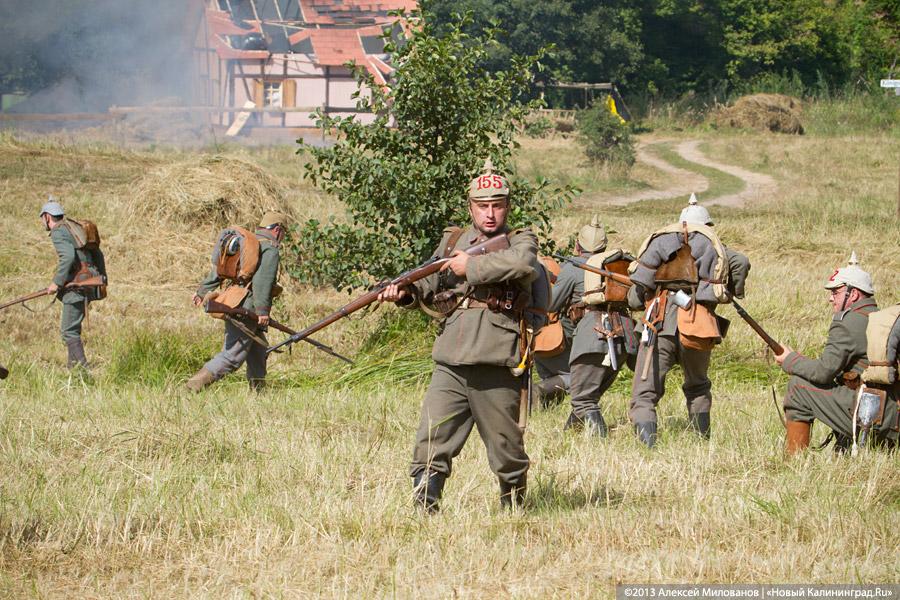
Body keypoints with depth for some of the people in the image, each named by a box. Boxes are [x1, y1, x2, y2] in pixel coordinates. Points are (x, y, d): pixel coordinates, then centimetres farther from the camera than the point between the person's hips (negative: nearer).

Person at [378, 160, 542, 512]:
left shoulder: (520, 241, 5)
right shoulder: (453, 240, 19)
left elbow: (523, 264, -19)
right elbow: (429, 287, 22)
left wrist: (472, 266, -12)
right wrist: (404, 292, 0)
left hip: (496, 364, -4)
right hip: (451, 364, 4)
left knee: (506, 451, 5)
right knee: (430, 445, -6)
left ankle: (513, 511, 23)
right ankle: (425, 515, -5)